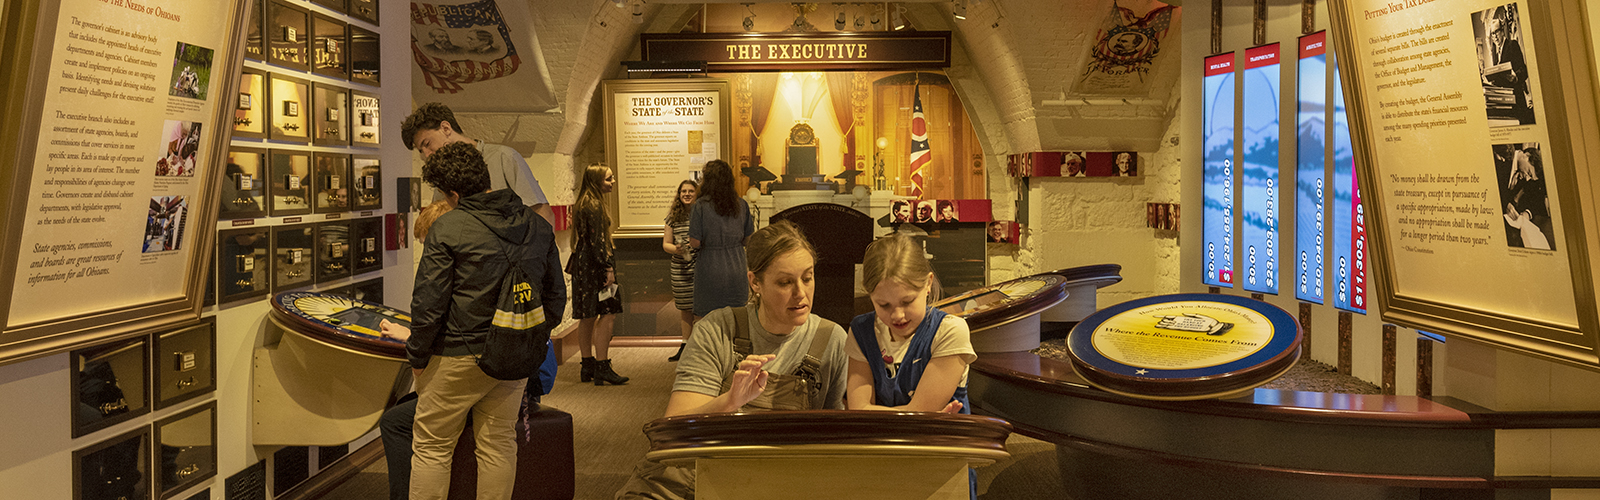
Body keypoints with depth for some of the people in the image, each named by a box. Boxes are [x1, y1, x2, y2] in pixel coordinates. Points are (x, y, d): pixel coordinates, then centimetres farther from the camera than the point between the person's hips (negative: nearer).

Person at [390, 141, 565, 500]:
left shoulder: (447, 228, -12)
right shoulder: (538, 227, 5)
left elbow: (428, 303, -12)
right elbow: (555, 295, 13)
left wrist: (417, 357, 0)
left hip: (458, 356, -5)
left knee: (432, 448, 8)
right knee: (498, 444, 13)